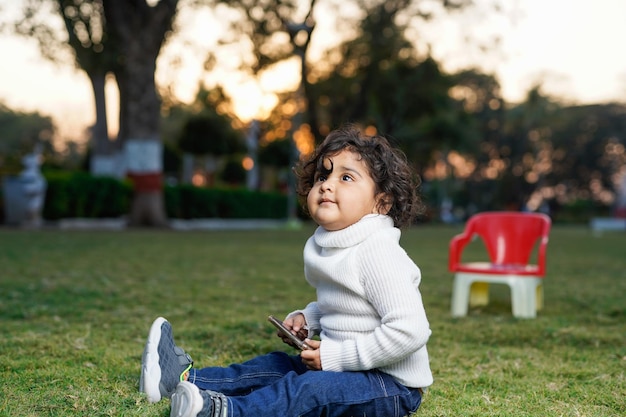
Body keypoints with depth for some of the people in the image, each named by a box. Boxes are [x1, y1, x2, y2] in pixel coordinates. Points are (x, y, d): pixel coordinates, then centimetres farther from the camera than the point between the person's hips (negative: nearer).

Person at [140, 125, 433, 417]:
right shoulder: (328, 245, 8)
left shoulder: (377, 253, -21)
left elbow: (409, 331, -28)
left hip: (392, 384, -9)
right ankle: (185, 377, -2)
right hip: (342, 368, 9)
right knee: (274, 366, 5)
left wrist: (336, 356, -23)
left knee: (309, 388, -28)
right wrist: (307, 318, 4)